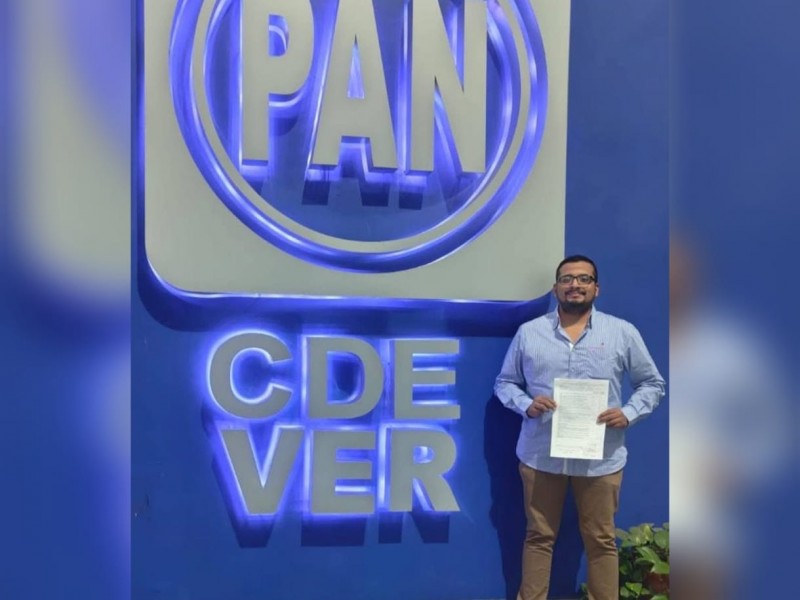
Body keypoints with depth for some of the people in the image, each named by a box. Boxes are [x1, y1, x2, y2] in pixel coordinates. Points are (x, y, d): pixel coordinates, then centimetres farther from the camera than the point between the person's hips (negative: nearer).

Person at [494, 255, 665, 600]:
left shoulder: (623, 332, 1)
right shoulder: (528, 332, 3)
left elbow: (652, 383, 7)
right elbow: (504, 382, 9)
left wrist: (629, 413, -10)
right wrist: (526, 405, -11)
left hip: (601, 458, 0)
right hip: (540, 455, 1)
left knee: (601, 540, 11)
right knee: (539, 536, 12)